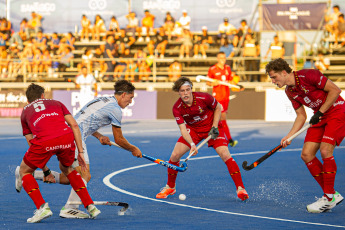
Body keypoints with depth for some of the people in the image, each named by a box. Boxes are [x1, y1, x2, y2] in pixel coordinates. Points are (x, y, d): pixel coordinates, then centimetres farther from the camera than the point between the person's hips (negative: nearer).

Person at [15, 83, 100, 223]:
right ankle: (91, 207, 27)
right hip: (66, 138, 2)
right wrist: (80, 152, 19)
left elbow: (32, 145, 32)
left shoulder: (25, 112, 32)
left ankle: (42, 207, 4)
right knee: (67, 169, 33)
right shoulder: (56, 103, 34)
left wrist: (45, 171, 37)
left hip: (44, 141, -2)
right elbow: (74, 125, 19)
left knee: (24, 171, 22)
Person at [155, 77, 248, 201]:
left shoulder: (204, 98, -26)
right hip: (193, 129, 2)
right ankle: (170, 187, 13)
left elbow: (218, 107, -6)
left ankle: (240, 188, -14)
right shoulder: (177, 108, -20)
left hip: (211, 127, -2)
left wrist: (214, 127, -13)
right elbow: (183, 129, -21)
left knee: (225, 155, -21)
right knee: (175, 155, -10)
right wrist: (192, 144, -37)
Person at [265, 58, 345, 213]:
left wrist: (320, 112, -17)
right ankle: (332, 195, 5)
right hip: (320, 118, 8)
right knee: (306, 154, -3)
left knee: (325, 150, -23)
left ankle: (329, 198, -12)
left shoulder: (307, 75, -20)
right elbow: (301, 116, 11)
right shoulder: (289, 91, 5)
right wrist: (289, 136, 0)